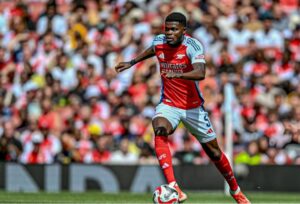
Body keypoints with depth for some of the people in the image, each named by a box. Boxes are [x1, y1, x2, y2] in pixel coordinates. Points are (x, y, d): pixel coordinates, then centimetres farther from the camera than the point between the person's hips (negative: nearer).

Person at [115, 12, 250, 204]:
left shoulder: (193, 45, -20)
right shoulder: (159, 42, -6)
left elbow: (200, 73, -38)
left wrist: (178, 74, -54)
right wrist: (132, 63, 23)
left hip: (193, 107, -2)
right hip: (168, 105, 2)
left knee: (214, 152, 8)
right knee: (160, 131, -32)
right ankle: (173, 187, -42)